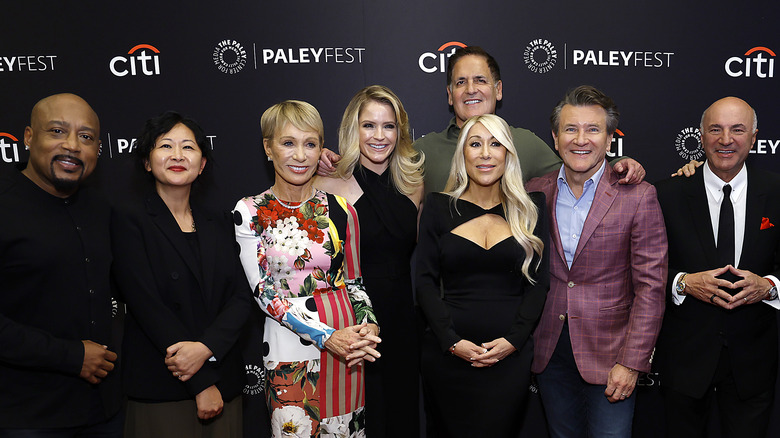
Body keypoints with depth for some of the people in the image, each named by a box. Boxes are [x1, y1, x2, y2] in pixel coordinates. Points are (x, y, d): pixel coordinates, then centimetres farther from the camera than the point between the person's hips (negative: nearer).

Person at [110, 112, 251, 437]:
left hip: (223, 383, 4)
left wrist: (206, 347, -17)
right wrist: (202, 384, -14)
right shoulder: (130, 220, -3)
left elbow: (241, 297, 2)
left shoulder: (219, 226, 11)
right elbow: (146, 303, -11)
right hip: (159, 391, -4)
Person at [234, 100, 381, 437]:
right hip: (289, 346, -2)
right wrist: (327, 337, -17)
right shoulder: (250, 212, -5)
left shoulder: (341, 211, 2)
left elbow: (353, 280, 10)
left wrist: (369, 325, -9)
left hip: (348, 342, 3)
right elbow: (264, 291, -9)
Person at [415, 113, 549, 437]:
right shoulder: (439, 207, 3)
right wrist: (451, 340, -10)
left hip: (510, 357, 1)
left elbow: (538, 283, 4)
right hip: (447, 355, 0)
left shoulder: (529, 210, 6)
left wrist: (513, 340, -8)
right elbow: (426, 281, 0)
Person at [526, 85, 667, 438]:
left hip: (609, 355, -3)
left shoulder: (637, 197, -8)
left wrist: (631, 362, -12)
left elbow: (650, 287, -8)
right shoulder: (535, 192, 1)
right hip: (548, 353, 3)